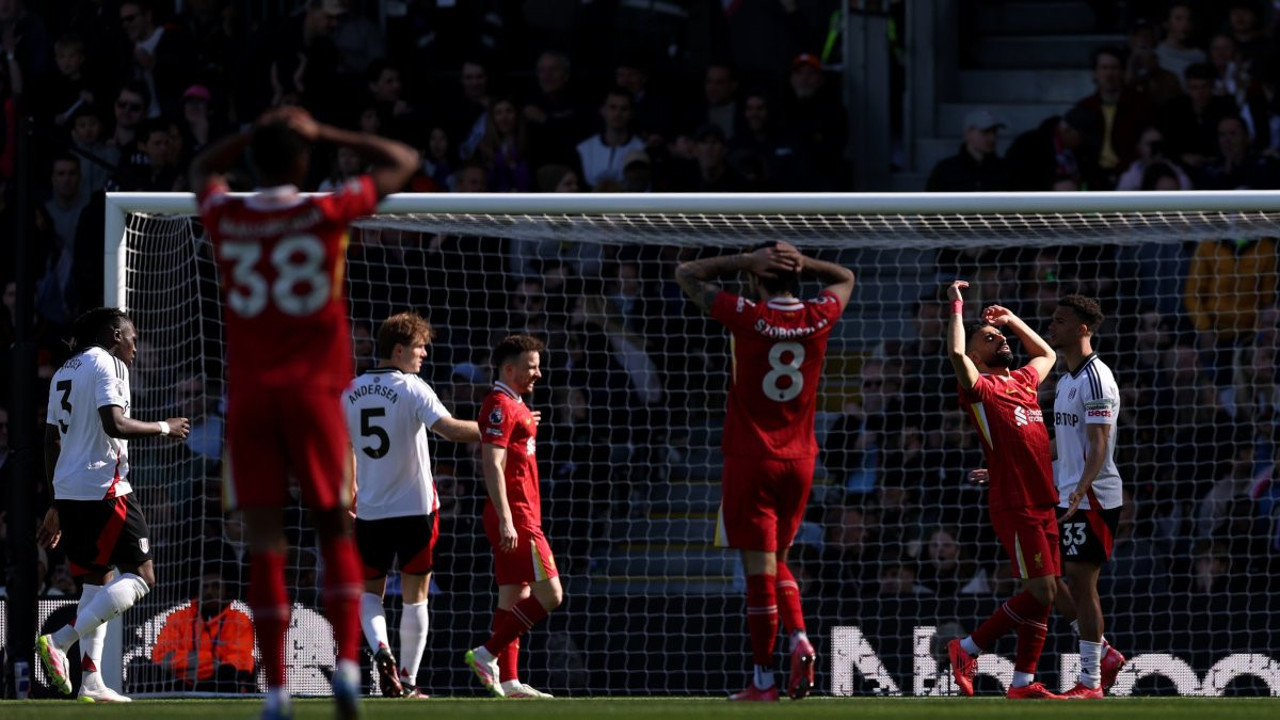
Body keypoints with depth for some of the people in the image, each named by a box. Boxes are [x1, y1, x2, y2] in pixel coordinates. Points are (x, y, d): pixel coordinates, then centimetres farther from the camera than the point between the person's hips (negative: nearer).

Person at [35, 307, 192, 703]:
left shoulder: (64, 372, 20)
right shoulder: (106, 364, -7)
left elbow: (51, 442, 21)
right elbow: (115, 424, -20)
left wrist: (56, 507, 24)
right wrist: (164, 428, -6)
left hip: (68, 491, 9)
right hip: (103, 488, -9)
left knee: (98, 579, 15)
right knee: (141, 576, -6)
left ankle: (91, 681, 7)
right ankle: (60, 641, -20)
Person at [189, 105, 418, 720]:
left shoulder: (226, 219, 3)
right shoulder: (326, 212, -3)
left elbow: (203, 169, 28)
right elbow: (403, 162, 12)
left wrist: (256, 133, 21)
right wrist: (325, 136, 12)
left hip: (248, 394, 1)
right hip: (313, 391, -1)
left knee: (264, 542, 0)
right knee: (335, 530, 7)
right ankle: (346, 664, -11)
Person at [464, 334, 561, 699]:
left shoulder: (515, 406, 19)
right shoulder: (500, 406, -12)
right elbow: (492, 466, -20)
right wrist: (506, 520, -25)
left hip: (519, 517, 10)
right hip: (515, 517, -10)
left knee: (515, 597, 7)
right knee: (549, 595, -13)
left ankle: (508, 681, 6)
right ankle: (487, 655, -10)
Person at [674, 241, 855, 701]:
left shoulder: (747, 317, -13)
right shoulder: (818, 319, -2)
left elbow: (686, 275, -2)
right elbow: (845, 278, 22)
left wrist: (746, 261, -5)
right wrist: (801, 262, 5)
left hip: (750, 459, -4)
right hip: (800, 459, 5)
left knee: (760, 567, -3)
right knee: (776, 559, 20)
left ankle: (763, 681, -1)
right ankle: (800, 639, -3)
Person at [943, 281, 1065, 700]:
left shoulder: (1023, 380, 17)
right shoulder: (980, 387, -5)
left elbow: (1046, 355, 38)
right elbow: (956, 354, -25)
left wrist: (1012, 320, 26)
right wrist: (956, 307, -14)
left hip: (1043, 504, 8)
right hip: (1014, 506, -8)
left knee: (1043, 595, 6)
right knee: (1040, 593, -13)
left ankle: (1023, 683, 10)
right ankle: (968, 649, 0)